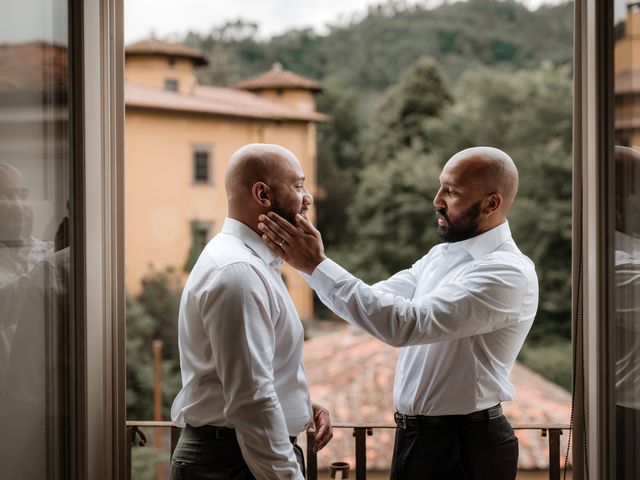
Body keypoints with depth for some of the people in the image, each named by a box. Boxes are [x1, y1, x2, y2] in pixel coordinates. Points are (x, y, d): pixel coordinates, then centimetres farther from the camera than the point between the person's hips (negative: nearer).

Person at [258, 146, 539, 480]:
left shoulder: (507, 272, -19)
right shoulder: (440, 255, 10)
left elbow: (405, 323, -28)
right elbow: (377, 304, 4)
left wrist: (317, 266, -26)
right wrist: (307, 260, -8)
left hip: (461, 449, -8)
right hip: (414, 437, 8)